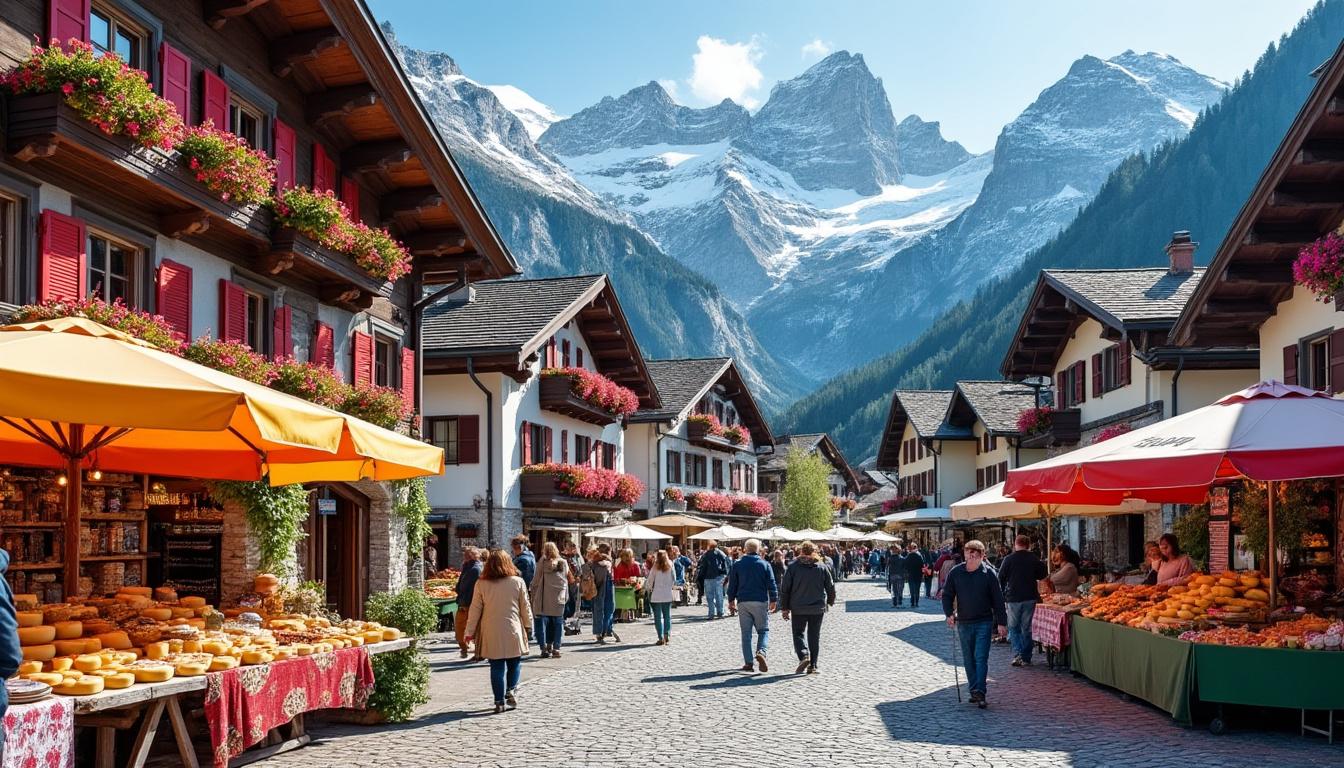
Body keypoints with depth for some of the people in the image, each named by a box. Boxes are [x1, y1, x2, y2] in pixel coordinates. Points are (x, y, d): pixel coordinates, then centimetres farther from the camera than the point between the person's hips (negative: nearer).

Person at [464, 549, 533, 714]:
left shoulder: (481, 584, -3)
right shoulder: (518, 582, -2)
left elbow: (475, 609, 1)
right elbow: (525, 607, 5)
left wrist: (470, 631, 10)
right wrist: (528, 624, 20)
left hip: (491, 634, 0)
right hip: (513, 632, 0)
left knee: (497, 667, 5)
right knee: (514, 664, 17)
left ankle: (499, 701, 5)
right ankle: (511, 691, 3)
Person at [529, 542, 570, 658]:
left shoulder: (542, 562, -4)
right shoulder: (563, 563, 4)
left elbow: (536, 581, -1)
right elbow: (566, 580, 11)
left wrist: (533, 596, 6)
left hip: (543, 597, -2)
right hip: (559, 599, 2)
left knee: (543, 621, 5)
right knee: (557, 623, 7)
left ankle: (544, 648, 1)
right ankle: (555, 649, 5)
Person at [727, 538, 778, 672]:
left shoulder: (737, 565, 4)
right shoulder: (764, 564, 1)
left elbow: (732, 585, 8)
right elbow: (771, 584, 0)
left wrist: (731, 600, 18)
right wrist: (774, 600, 7)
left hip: (743, 602, 1)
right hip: (760, 601, -1)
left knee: (746, 633, 6)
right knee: (763, 630, 7)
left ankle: (748, 662, 3)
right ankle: (761, 652, -19)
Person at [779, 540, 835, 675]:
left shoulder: (792, 567, -4)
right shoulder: (822, 567, 1)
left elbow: (784, 589, -4)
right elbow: (831, 586, 8)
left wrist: (784, 608, 3)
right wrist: (830, 601, 27)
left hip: (798, 609, -2)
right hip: (818, 608, 2)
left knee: (798, 633, 9)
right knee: (814, 636, 11)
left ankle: (804, 656, -16)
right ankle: (812, 666, 9)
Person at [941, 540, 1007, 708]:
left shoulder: (988, 574, -7)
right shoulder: (955, 572, -1)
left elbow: (997, 599, -3)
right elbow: (947, 595, 8)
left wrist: (1001, 623, -4)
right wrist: (949, 613, -7)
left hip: (984, 622, -3)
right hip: (964, 623, 3)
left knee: (981, 658, -10)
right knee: (968, 659, 10)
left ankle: (980, 692, -12)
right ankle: (974, 691, 21)